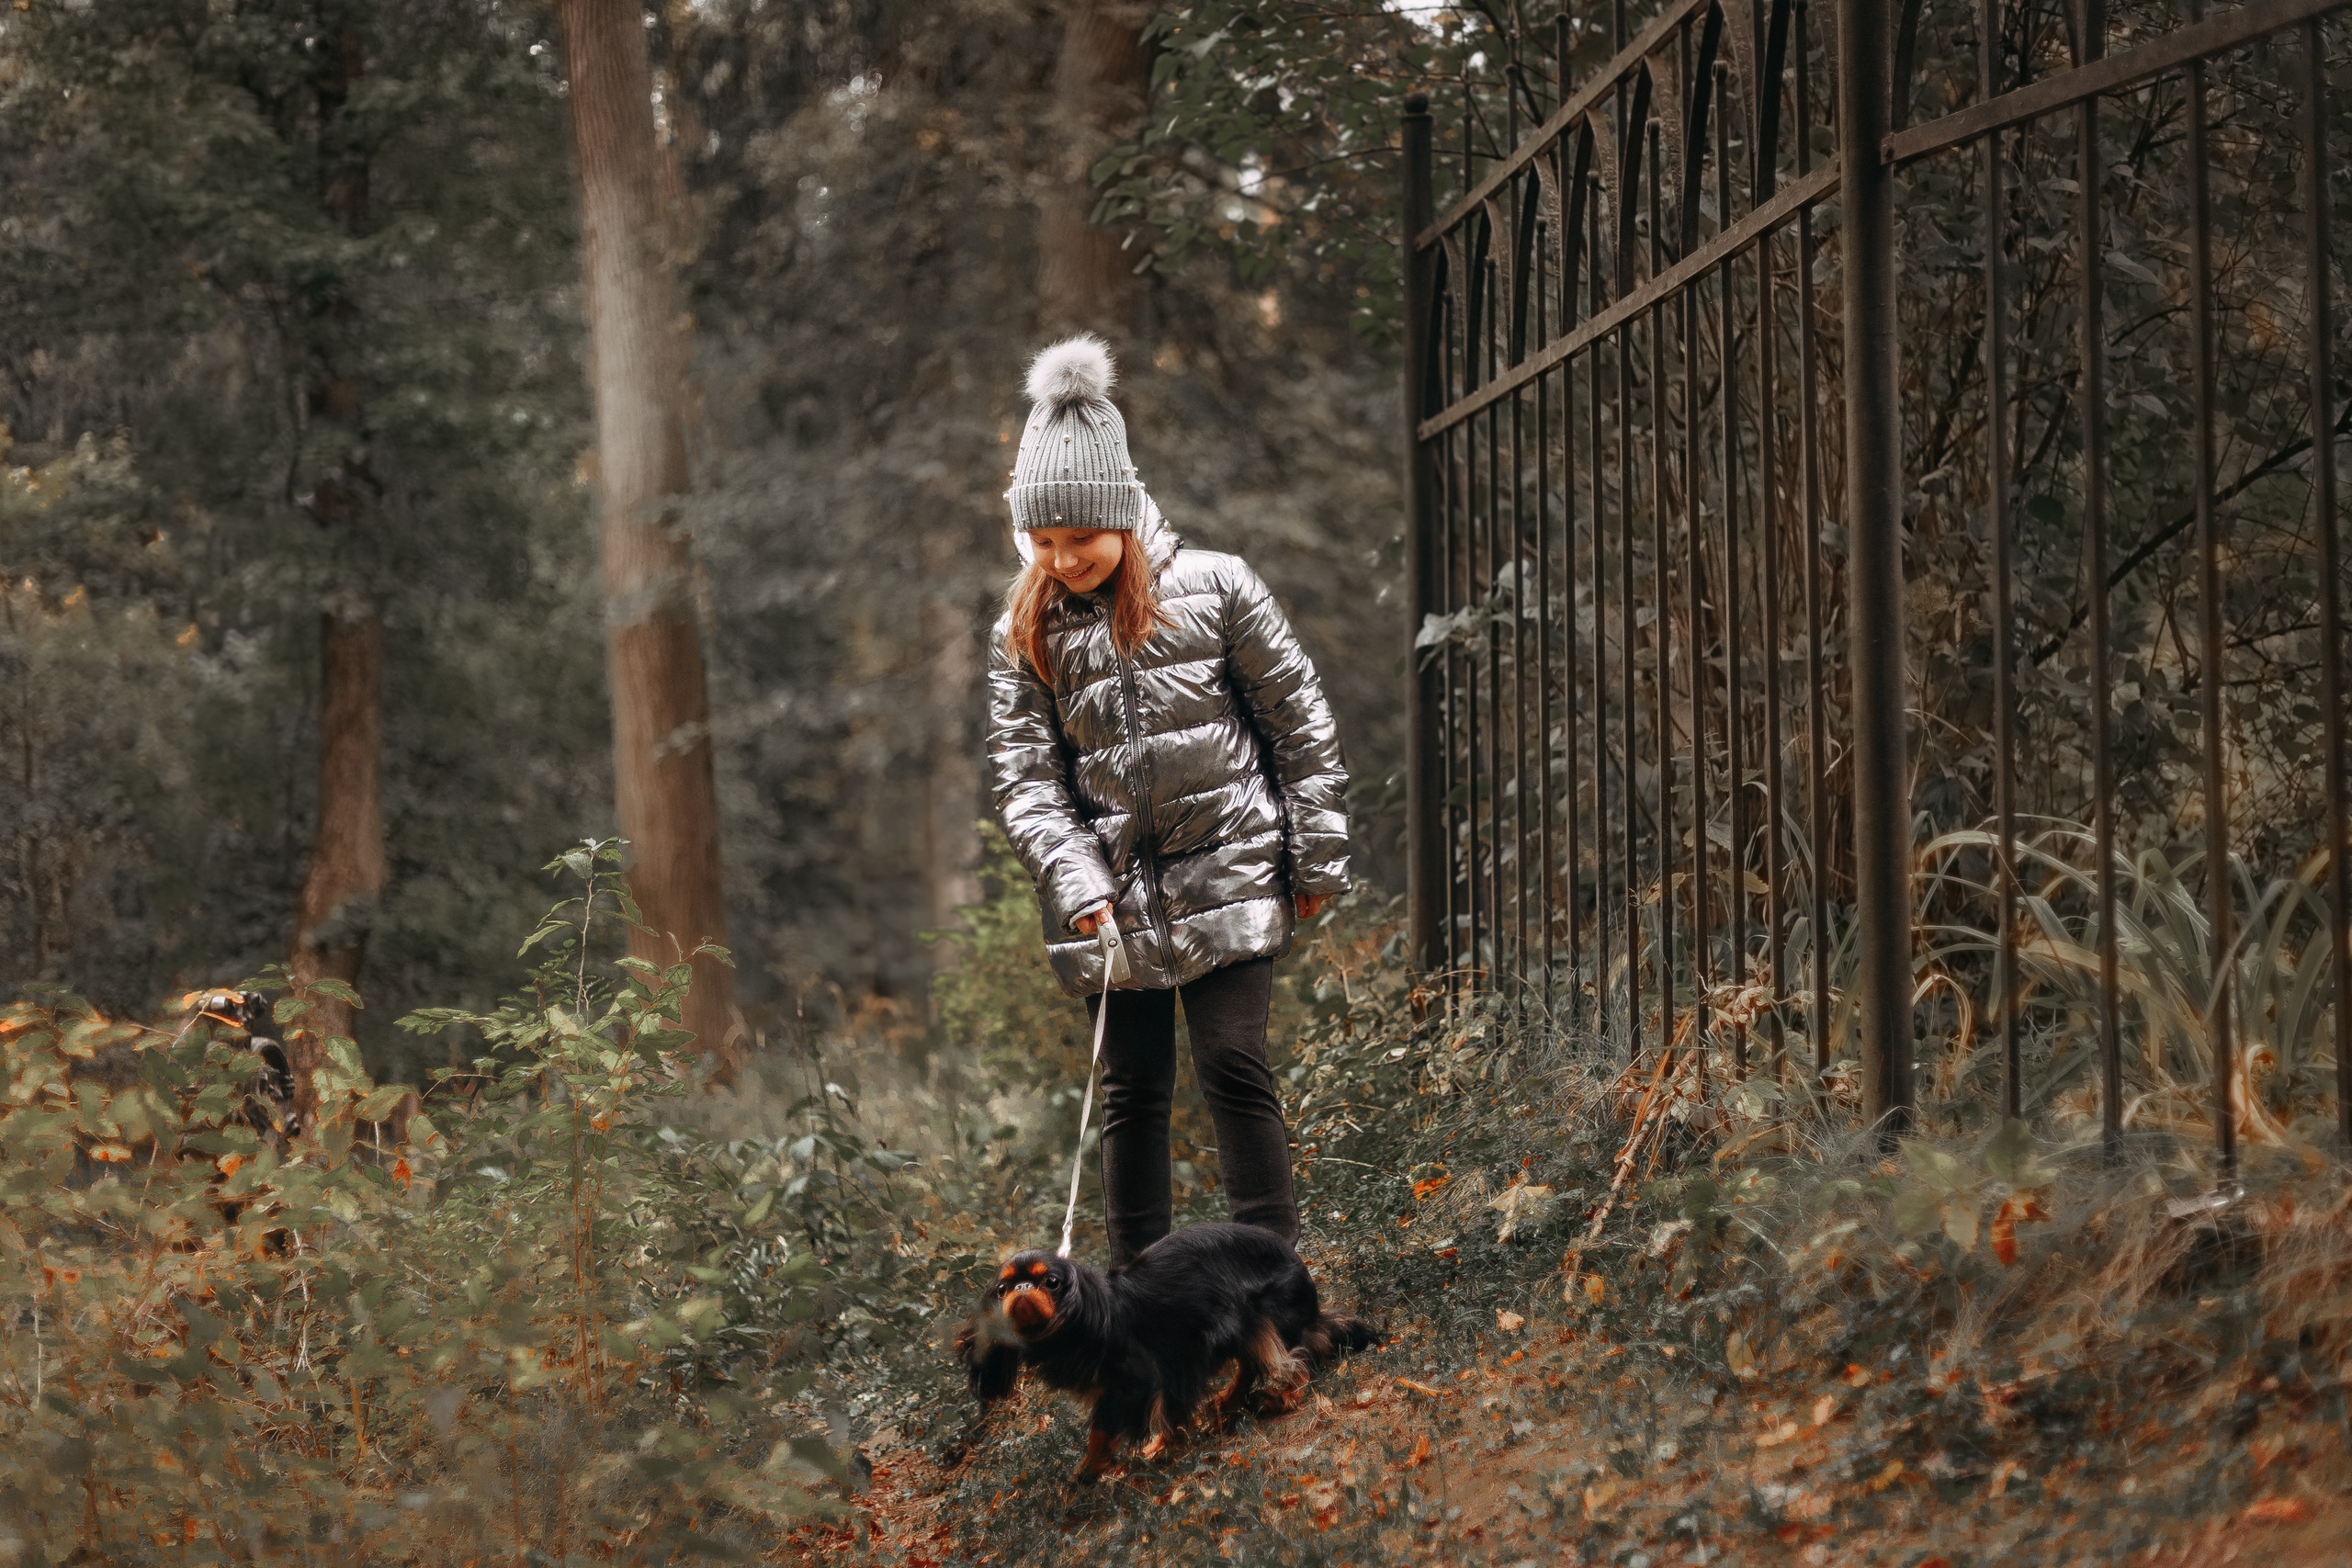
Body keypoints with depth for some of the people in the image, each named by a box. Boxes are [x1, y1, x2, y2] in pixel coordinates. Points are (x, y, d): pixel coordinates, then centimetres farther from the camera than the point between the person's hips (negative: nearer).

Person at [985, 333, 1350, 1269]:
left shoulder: (1214, 589, -2)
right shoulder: (1026, 632, 5)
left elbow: (1299, 721, 3)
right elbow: (1023, 771, 2)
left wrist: (1318, 858, 1)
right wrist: (1072, 875, -14)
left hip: (1228, 876, -2)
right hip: (1112, 894, 2)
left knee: (1233, 1064, -8)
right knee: (1131, 1088, 5)